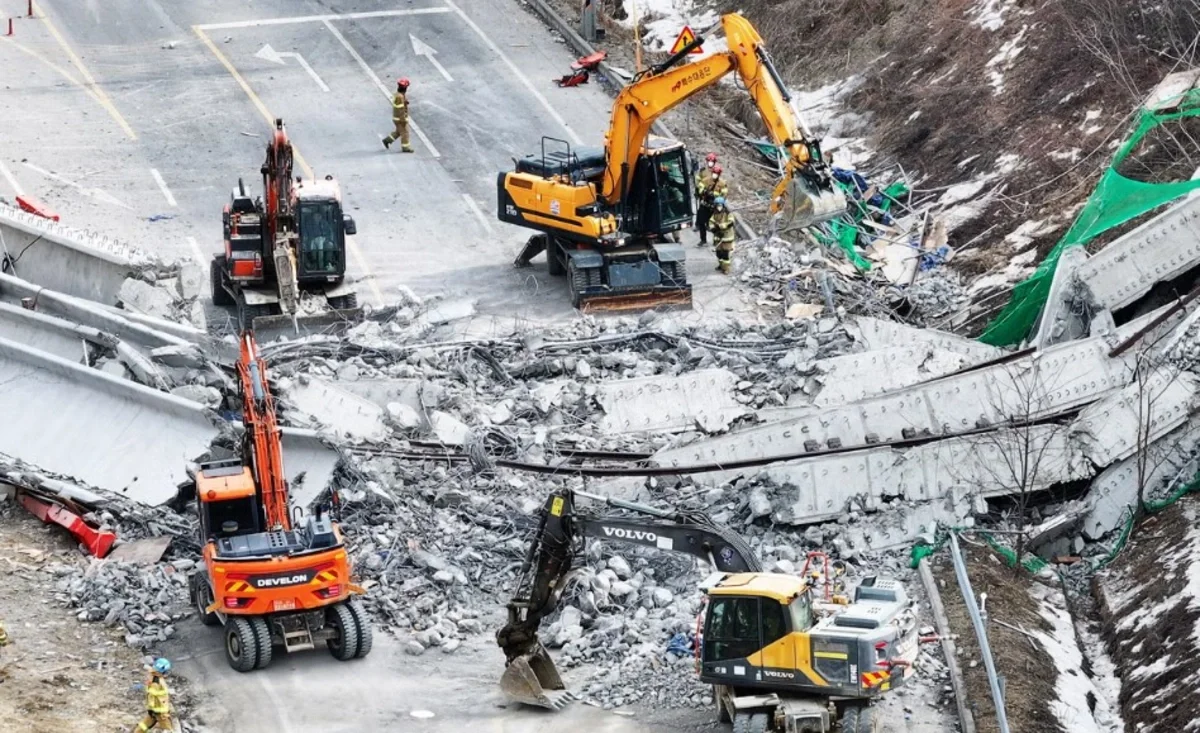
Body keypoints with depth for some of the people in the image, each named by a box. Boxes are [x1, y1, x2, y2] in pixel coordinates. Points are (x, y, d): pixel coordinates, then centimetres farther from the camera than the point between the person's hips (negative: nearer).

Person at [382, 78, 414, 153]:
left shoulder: (398, 94, 6)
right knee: (404, 132, 2)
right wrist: (403, 120, -21)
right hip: (400, 119, -10)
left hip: (397, 117, 10)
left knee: (399, 131, 20)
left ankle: (387, 140, 24)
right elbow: (400, 110, -25)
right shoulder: (400, 96, -26)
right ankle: (405, 147, 11)